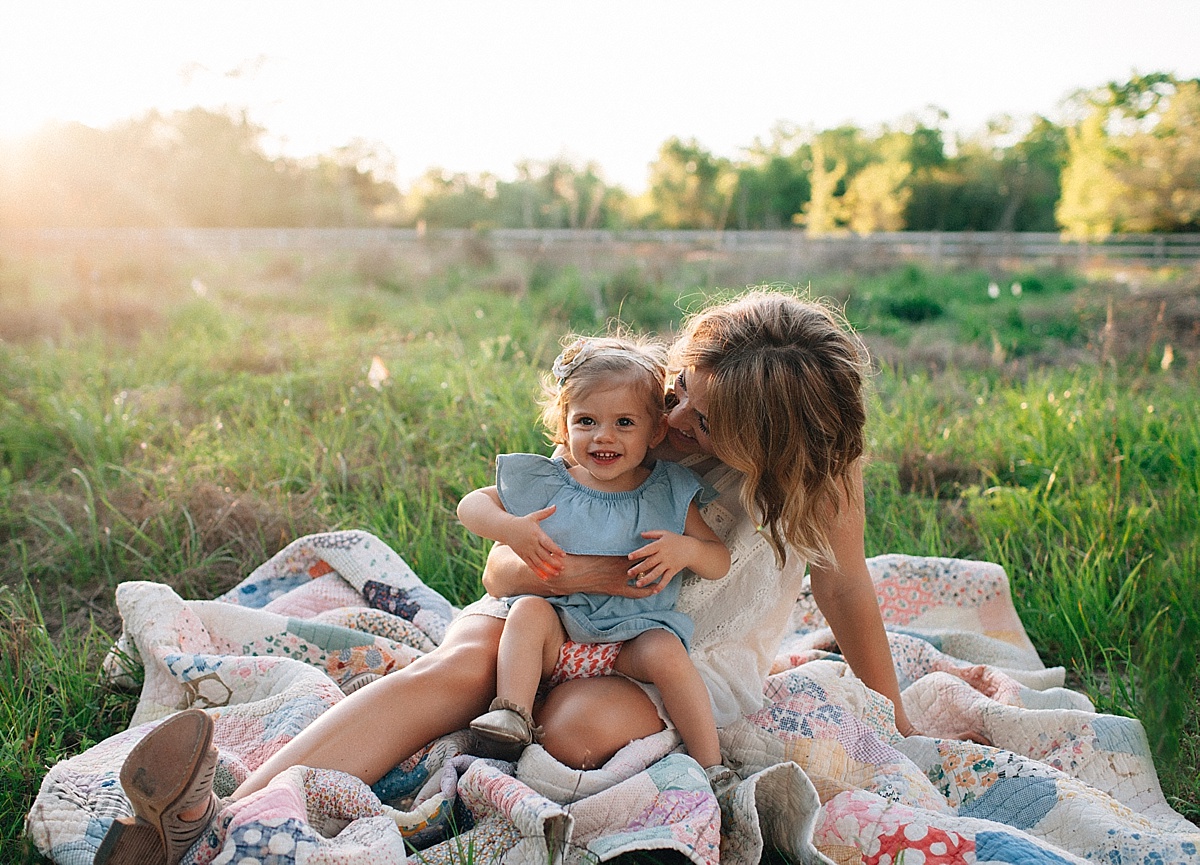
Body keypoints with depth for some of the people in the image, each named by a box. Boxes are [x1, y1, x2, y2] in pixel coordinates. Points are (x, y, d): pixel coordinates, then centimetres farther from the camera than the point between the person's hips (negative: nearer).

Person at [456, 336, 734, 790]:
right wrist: (510, 527, -16)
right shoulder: (543, 483, 3)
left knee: (666, 653, -27)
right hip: (557, 626, 1)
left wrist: (686, 550, -19)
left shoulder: (668, 493, 2)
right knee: (527, 611, -26)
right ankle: (512, 716, -26)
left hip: (633, 636, -1)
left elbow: (720, 562, 5)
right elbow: (469, 505, 5)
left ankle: (712, 763, -14)